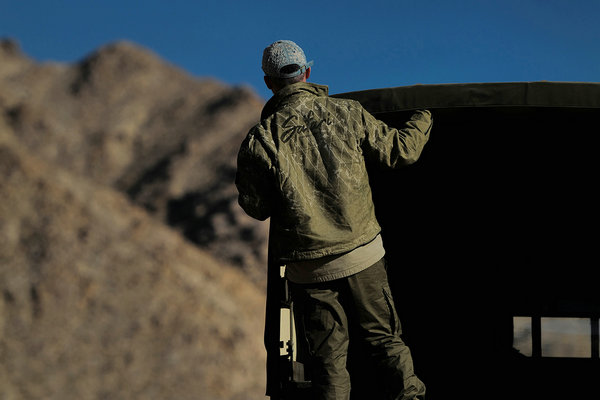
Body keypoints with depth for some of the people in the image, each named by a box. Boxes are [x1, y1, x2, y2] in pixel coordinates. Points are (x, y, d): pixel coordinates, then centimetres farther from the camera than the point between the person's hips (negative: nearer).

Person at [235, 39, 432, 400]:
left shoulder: (260, 140, -10)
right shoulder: (346, 114, -7)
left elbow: (256, 208, -3)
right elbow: (400, 150, 3)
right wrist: (423, 121, 24)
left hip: (308, 268, -1)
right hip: (363, 254, 1)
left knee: (329, 355, 10)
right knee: (385, 337, 14)